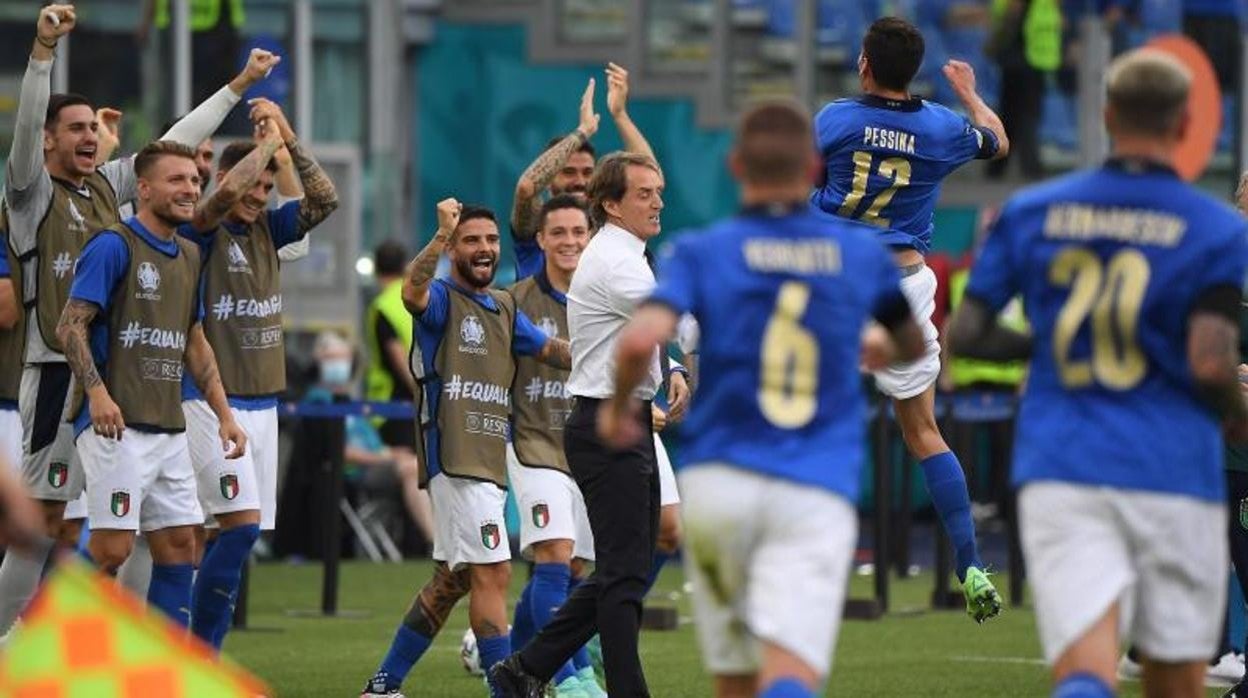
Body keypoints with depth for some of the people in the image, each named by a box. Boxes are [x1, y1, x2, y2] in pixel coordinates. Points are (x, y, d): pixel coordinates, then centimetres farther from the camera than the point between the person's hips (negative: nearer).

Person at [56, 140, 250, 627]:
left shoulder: (189, 256, 16)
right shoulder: (114, 246, -7)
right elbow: (70, 325, -12)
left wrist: (225, 415, 18)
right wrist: (97, 392, -25)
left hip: (169, 430, 8)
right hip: (117, 424, -8)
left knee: (178, 545, 6)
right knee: (112, 548, -11)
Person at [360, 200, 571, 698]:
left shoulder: (504, 307, 20)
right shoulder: (442, 298, -5)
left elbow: (550, 350, 21)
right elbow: (412, 294, -27)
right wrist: (441, 236, -38)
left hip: (491, 464, 9)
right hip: (453, 459, -9)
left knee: (451, 581, 14)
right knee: (493, 571, -14)